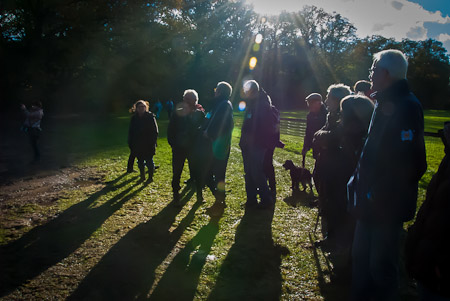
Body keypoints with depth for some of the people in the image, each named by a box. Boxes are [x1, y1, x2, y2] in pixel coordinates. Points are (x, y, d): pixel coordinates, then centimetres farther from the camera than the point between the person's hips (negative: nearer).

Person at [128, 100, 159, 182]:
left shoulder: (150, 117, -6)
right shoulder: (134, 118, 5)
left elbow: (155, 131, -6)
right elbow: (130, 132, 11)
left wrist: (153, 142, -13)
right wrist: (131, 143, 6)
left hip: (148, 144, -4)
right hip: (138, 145, 4)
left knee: (149, 160, 3)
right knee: (140, 161, 12)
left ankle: (150, 177, 16)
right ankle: (142, 176, 26)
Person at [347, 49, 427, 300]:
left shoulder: (406, 106, -18)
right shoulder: (384, 104, 12)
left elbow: (409, 162, -23)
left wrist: (378, 194, -18)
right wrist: (361, 183, 13)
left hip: (387, 205, -9)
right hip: (371, 202, 9)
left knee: (381, 265, 5)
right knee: (361, 256, 20)